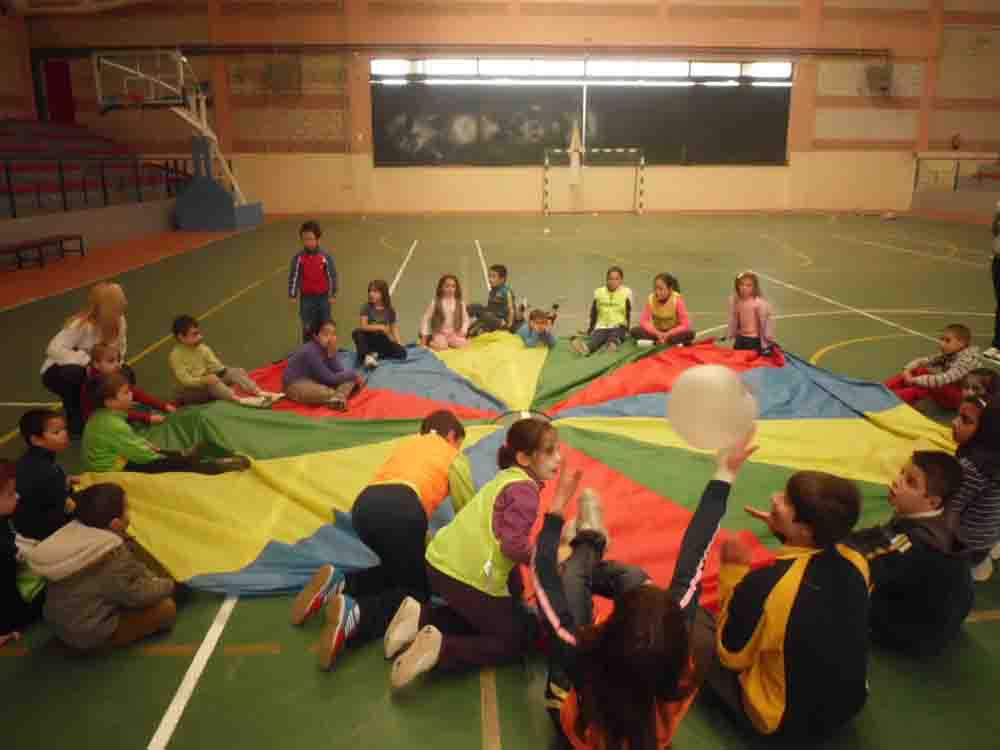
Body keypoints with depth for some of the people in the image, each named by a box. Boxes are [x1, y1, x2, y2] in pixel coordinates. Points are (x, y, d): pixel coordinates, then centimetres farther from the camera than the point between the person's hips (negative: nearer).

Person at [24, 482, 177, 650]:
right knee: (166, 608, -8)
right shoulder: (112, 556, -32)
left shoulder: (72, 534, -8)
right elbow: (137, 594, -18)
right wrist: (167, 585, -1)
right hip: (89, 633, -8)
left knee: (141, 576, 19)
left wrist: (150, 578, 1)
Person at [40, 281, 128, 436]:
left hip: (93, 372, 6)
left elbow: (120, 350, -2)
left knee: (124, 376, -15)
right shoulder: (81, 325, -32)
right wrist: (87, 360, -41)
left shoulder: (118, 320, -14)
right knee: (74, 374, -38)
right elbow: (54, 349, -38)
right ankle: (75, 417, -11)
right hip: (57, 372, -6)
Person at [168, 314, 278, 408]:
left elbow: (216, 366, -2)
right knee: (212, 381, -35)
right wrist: (204, 380, -36)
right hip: (189, 391, -6)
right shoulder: (176, 355, -16)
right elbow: (184, 380, -23)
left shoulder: (203, 348, 3)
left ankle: (259, 393, -30)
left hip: (205, 383, 6)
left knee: (234, 371, -12)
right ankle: (240, 400, -51)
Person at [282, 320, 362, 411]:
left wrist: (332, 355, -23)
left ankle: (337, 397, -32)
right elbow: (330, 379, -25)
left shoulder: (327, 348, -2)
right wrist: (353, 374, -16)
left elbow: (340, 372, -9)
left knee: (349, 379, -8)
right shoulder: (311, 352, -25)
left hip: (316, 381, 9)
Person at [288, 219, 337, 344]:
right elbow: (293, 276, -2)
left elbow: (332, 275, -4)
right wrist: (292, 295, -2)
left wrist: (332, 295, -4)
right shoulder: (298, 257, -6)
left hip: (323, 297, -1)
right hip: (306, 298, 1)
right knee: (307, 328, 6)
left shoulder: (325, 256, -9)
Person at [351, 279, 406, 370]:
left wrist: (399, 344, -10)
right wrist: (381, 327, -18)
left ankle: (373, 354, -14)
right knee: (357, 332, -34)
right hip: (369, 339, -2)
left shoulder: (390, 310, 3)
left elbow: (394, 329, 4)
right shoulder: (366, 307, -3)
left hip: (382, 341, 2)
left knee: (402, 352, -23)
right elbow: (363, 326, -13)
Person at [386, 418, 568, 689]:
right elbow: (515, 546, -25)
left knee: (481, 615, 31)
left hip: (441, 562, 9)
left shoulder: (507, 478, 14)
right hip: (467, 577, -9)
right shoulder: (524, 490, -14)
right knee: (514, 640, 10)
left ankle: (421, 617, 10)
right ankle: (439, 648, -8)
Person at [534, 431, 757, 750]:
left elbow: (543, 572, -36)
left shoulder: (578, 657, -48)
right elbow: (691, 563, -34)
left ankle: (588, 546, 38)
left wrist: (556, 510, -25)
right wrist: (724, 474, -29)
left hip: (583, 707, -2)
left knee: (572, 575, 2)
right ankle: (592, 561, 37)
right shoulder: (675, 647, -43)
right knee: (633, 576, 3)